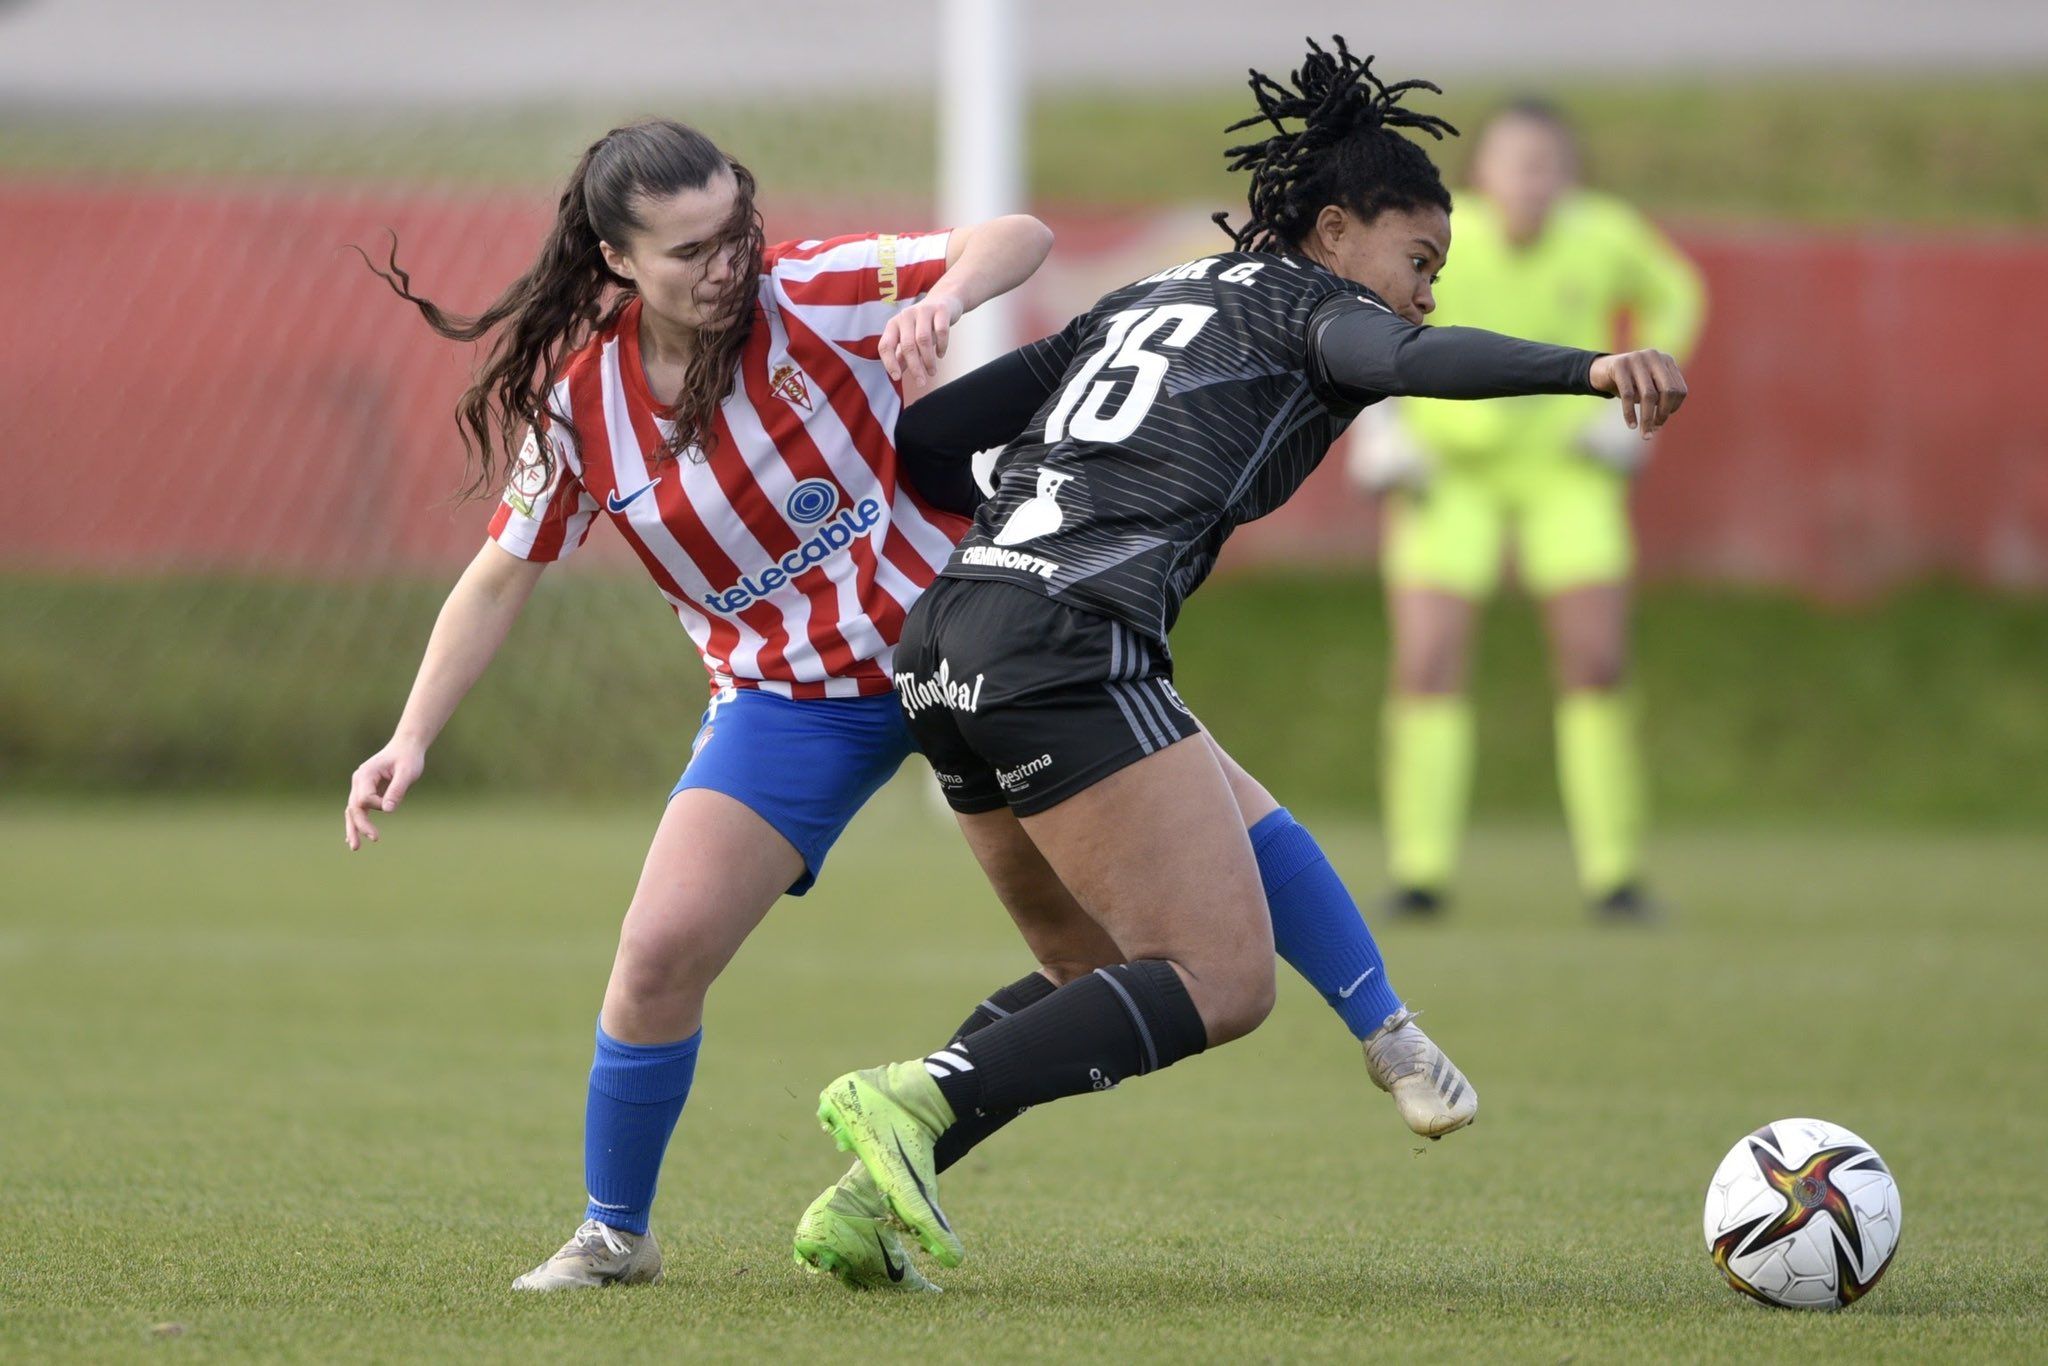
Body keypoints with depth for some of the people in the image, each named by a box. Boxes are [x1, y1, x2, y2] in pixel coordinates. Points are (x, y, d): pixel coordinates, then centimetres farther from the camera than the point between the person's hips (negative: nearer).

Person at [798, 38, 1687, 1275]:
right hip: (1070, 648, -9)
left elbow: (926, 428, 26)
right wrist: (1592, 368, -32)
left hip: (947, 648, 9)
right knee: (1225, 984, -11)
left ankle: (872, 1199, 7)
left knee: (1105, 970, 19)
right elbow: (1411, 360, -18)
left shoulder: (1146, 302, 28)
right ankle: (910, 1102, -21)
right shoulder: (1301, 306, 6)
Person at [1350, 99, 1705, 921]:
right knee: (1428, 662, -11)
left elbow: (1671, 295, 8)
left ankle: (1612, 872, 1)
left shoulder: (1603, 238, -13)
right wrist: (1375, 427, -10)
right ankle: (1420, 871, -4)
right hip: (1448, 471, -1)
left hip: (1566, 471, 1)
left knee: (1597, 662, -8)